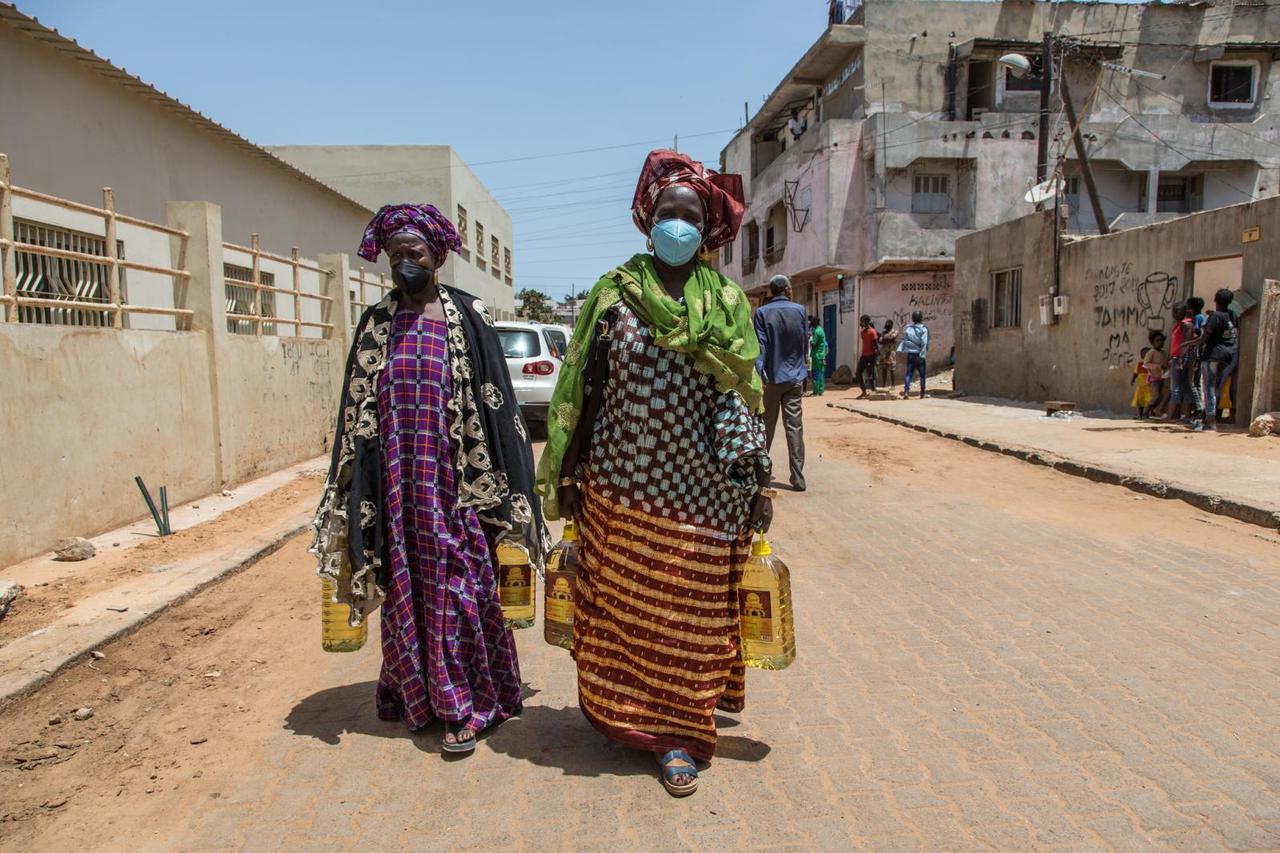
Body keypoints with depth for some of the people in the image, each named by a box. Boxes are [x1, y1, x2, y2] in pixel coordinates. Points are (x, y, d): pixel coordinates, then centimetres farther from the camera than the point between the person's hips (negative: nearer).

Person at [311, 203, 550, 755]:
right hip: (395, 483, 3)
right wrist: (354, 496, 7)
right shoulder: (376, 323, 8)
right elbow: (357, 411, 10)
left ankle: (465, 704, 11)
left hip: (452, 479, -3)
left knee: (456, 585, 0)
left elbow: (493, 404, -3)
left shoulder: (467, 317, -2)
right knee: (404, 584, 10)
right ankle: (415, 694, 25)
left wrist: (495, 488, -8)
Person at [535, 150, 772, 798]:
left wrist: (759, 484, 3)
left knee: (689, 611, 7)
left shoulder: (727, 300, 4)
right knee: (619, 604, 10)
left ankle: (678, 733, 22)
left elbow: (748, 398, 5)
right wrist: (568, 476, 2)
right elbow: (579, 387, 3)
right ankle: (624, 711, 31)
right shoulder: (612, 292, 2)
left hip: (700, 489, 0)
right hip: (619, 486, 0)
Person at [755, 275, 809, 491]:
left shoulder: (762, 312, -5)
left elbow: (760, 345, -12)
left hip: (772, 377, -1)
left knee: (766, 426, 11)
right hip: (795, 377, 1)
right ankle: (797, 477, -2)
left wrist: (759, 373, -14)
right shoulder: (800, 311, 2)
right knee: (795, 426, 0)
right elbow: (806, 343, 9)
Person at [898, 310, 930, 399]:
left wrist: (901, 350, 0)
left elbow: (904, 341, 2)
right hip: (919, 355, -3)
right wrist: (923, 355, -15)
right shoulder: (924, 329, -7)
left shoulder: (908, 328, 5)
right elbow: (924, 343, -14)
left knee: (909, 374, 4)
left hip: (910, 354, 3)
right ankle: (922, 394, 11)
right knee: (922, 375, 8)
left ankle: (906, 391, -11)